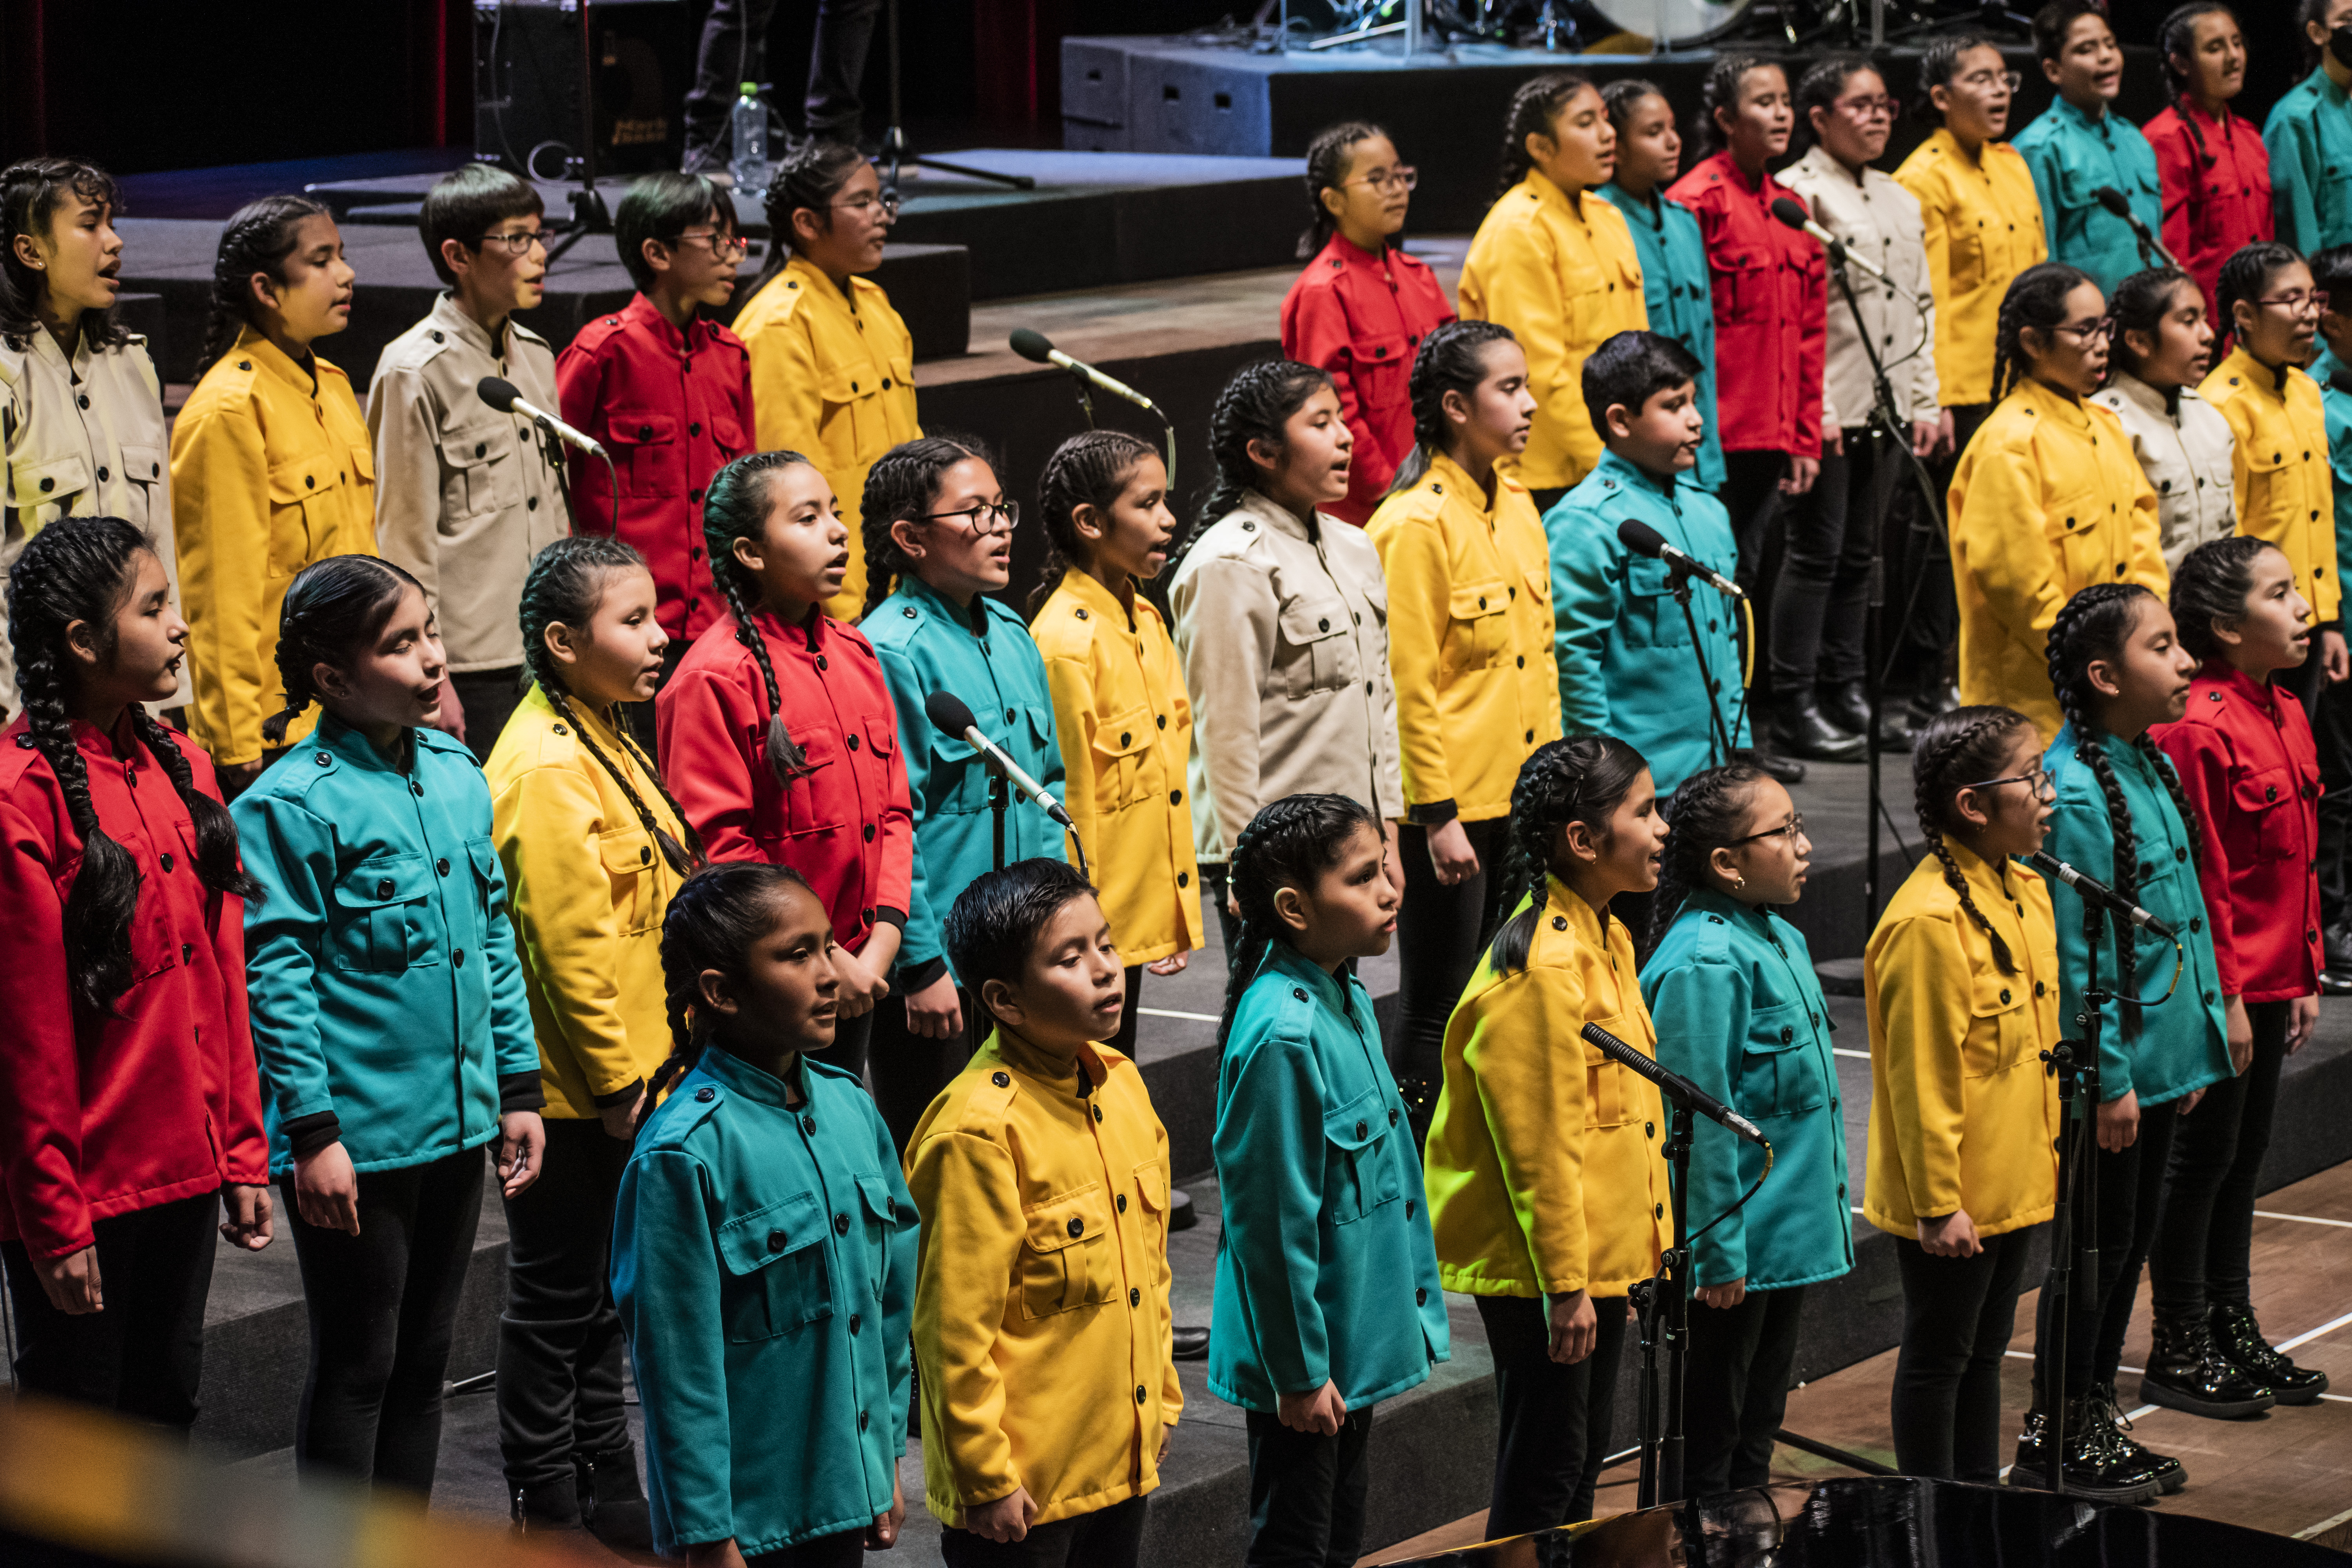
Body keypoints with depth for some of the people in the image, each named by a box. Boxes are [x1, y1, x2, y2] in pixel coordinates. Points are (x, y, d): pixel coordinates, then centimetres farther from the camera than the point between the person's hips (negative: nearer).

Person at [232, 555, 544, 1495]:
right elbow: (276, 977, -15)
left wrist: (518, 1088, 12)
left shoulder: (456, 773, 7)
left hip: (456, 1121, 7)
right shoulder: (295, 803, -15)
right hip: (356, 1136, -7)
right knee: (356, 1365, 2)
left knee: (424, 1356, 15)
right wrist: (312, 1133, -16)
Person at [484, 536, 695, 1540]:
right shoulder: (546, 769, -22)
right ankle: (548, 1511, 12)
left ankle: (608, 1493, 29)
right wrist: (616, 1079, -19)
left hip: (624, 1078, 10)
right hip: (575, 1091, -10)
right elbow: (566, 940, -24)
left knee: (600, 1295, 19)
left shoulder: (603, 741, 10)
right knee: (555, 1300, 2)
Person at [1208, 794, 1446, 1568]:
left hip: (1359, 1347, 9)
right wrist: (1299, 1372, -18)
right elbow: (1273, 1221, -22)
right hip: (1308, 1361, -9)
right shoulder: (1282, 1034, -25)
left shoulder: (1347, 1001, 5)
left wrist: (1411, 1313, 18)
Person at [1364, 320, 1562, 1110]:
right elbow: (1408, 686, -16)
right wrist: (1437, 815, -16)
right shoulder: (1416, 525, -15)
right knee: (1437, 1010, -1)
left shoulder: (1516, 505, 10)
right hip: (1451, 807, -8)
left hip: (1518, 800, 8)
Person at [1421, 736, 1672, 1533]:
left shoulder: (1604, 937, 9)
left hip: (1601, 1253, 10)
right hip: (1541, 1268, -10)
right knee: (1543, 1468, -2)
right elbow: (1540, 1146, -22)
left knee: (1585, 1449, 17)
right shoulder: (1541, 969, -23)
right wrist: (1565, 1284, -20)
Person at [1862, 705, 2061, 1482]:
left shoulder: (2025, 891, 6)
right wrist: (1937, 1203, -19)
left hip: (2016, 1180, 9)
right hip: (1953, 1199, -9)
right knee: (1936, 1357, 5)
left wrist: (2046, 1158, 19)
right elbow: (1921, 1078, -21)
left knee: (1985, 1350, 19)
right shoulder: (1929, 922, -23)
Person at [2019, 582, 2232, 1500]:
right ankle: (2053, 1442, 13)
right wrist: (2109, 1080, -18)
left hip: (2162, 1058, 9)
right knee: (2096, 1245, 1)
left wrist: (2197, 1044, 15)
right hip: (2110, 1072, -9)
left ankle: (2098, 1422, 27)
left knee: (2129, 1243, 16)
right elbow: (2078, 958, -20)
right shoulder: (2074, 794, -20)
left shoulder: (2150, 768, 8)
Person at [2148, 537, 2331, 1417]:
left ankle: (2234, 1335, 27)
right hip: (2222, 987, -9)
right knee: (2203, 1157, 1)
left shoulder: (2285, 717, 10)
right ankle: (2178, 1355, 10)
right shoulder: (2201, 730, -19)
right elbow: (2199, 878, -19)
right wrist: (2225, 998, -18)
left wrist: (2305, 977, 16)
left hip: (2268, 983, 9)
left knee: (2243, 1156, 16)